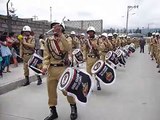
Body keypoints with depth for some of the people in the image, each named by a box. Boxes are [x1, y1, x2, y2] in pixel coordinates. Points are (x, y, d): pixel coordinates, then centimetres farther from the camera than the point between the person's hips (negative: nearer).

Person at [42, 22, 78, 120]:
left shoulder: (66, 39, 0)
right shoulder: (48, 40, 7)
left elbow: (68, 48, -23)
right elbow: (46, 55, 5)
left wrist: (60, 35, -26)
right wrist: (45, 66, -12)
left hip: (63, 68, -3)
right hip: (51, 68, 4)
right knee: (51, 90, 10)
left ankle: (73, 107, 27)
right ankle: (53, 112, 27)